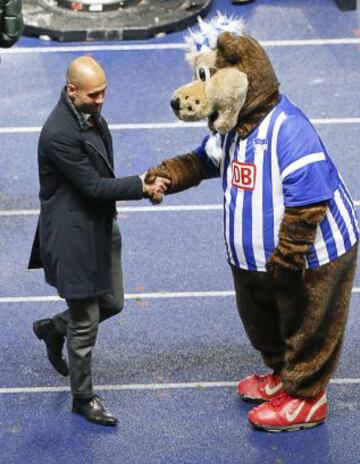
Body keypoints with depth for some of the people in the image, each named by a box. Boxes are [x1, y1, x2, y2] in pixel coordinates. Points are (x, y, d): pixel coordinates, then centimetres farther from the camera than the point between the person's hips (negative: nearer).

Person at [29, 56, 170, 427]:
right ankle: (83, 398, 21)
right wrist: (142, 186, -18)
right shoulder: (59, 134, -28)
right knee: (85, 323, 4)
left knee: (112, 302, 20)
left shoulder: (90, 114, 1)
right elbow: (92, 186, -24)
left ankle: (54, 329, 43)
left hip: (100, 227, 9)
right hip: (73, 236, -9)